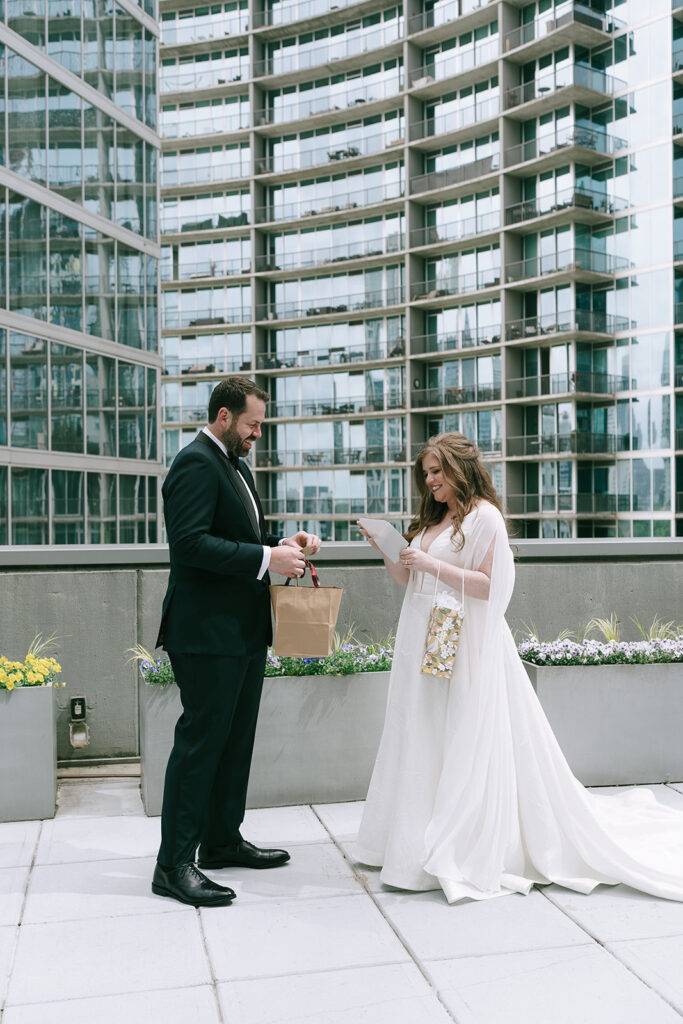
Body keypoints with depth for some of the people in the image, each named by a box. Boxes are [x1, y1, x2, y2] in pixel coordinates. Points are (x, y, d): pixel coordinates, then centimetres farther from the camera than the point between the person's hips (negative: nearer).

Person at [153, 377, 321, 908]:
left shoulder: (235, 465, 18)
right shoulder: (196, 463, -13)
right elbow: (192, 542, -24)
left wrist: (283, 543, 5)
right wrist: (266, 558, -23)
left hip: (245, 630, 10)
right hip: (208, 630, -10)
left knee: (236, 738, 16)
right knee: (201, 739, -5)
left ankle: (224, 840, 30)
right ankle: (175, 863, 4)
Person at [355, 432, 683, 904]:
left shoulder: (484, 516, -8)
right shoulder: (432, 519, 17)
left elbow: (490, 586, -16)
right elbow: (410, 578, 20)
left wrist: (432, 564, -19)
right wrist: (388, 552, 3)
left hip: (463, 648, -8)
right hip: (425, 646, 8)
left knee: (464, 747, -4)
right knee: (424, 745, 10)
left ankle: (463, 852, 4)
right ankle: (420, 843, 20)